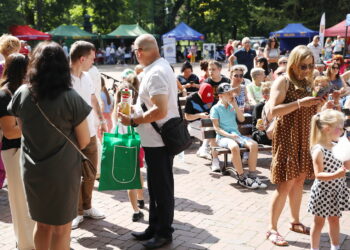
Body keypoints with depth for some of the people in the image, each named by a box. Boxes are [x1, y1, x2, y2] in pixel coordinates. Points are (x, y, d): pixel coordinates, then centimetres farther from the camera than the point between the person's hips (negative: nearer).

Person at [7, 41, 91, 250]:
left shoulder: (22, 93, -6)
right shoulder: (70, 98, -17)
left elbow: (22, 128, 9)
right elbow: (84, 141, -10)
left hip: (32, 170, 4)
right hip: (63, 171, -4)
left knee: (42, 224, 22)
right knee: (61, 228, 12)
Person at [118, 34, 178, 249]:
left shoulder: (155, 73, -20)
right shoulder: (161, 67, 12)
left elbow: (160, 111, -28)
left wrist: (133, 121, -19)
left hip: (158, 140, -10)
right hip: (156, 139, 10)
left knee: (161, 187, 3)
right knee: (156, 186, 18)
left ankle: (164, 233, 17)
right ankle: (155, 228, 31)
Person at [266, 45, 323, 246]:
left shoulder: (307, 83, 11)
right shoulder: (283, 81, -11)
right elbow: (273, 110, -22)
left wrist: (319, 104, -2)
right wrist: (299, 103, -28)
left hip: (304, 137, 7)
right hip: (287, 137, -7)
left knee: (299, 180, 12)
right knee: (286, 183, -6)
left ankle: (295, 221, 27)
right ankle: (272, 228, 4)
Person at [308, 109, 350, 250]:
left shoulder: (337, 147, 3)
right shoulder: (318, 150, -21)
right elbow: (318, 175, -24)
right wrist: (335, 175, -38)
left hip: (336, 191, 7)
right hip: (323, 192, -7)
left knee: (335, 220, 20)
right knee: (319, 222, 8)